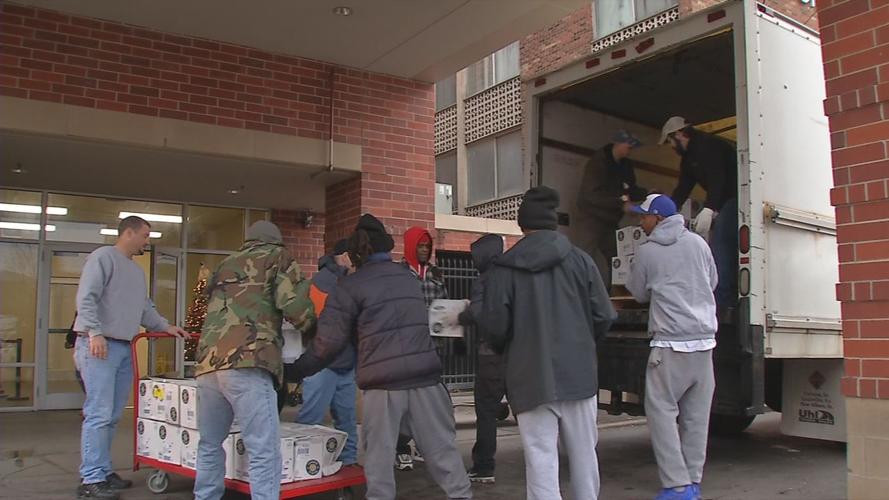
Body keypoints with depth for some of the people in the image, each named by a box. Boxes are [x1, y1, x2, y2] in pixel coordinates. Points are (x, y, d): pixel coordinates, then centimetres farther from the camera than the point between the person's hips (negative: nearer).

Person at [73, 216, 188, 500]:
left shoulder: (137, 271, 22)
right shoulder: (103, 257, -5)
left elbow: (145, 308, 26)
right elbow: (86, 298, -14)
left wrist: (165, 326, 14)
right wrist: (95, 332, -22)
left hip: (124, 348, 9)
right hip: (99, 346, -8)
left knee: (113, 416, 10)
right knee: (99, 414, -10)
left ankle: (103, 471, 18)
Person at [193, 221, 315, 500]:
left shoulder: (225, 265, 30)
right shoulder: (277, 257, 13)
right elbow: (294, 305, -2)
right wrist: (314, 328, 16)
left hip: (208, 364, 7)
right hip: (247, 364, -6)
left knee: (210, 444, 21)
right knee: (264, 452, -6)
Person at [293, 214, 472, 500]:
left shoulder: (350, 286, -1)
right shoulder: (408, 277, 15)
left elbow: (329, 342, -3)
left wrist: (297, 371, 11)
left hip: (383, 383, -4)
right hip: (424, 377, 4)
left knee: (379, 456, 8)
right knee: (441, 449, 11)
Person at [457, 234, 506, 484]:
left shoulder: (484, 281, -8)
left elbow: (475, 313, -20)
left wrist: (458, 317, 1)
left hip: (492, 354, -6)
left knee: (486, 410, 1)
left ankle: (483, 467, 5)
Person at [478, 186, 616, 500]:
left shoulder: (504, 267, -5)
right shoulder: (580, 259, 0)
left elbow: (493, 326, -8)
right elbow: (604, 317, 0)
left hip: (531, 378, -2)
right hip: (578, 373, 2)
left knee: (540, 459, 2)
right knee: (583, 454, 16)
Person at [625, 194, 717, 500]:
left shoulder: (646, 252, -2)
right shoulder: (698, 242, 8)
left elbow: (639, 294, 10)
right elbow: (713, 282, 20)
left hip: (671, 341, -5)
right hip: (705, 338, 5)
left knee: (662, 410, 0)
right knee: (696, 414, 10)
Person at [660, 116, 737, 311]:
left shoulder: (707, 144, -13)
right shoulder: (689, 157, 19)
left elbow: (717, 177, -26)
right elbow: (682, 189, 20)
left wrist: (708, 209, -36)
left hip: (736, 197, -11)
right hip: (726, 202, 11)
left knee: (720, 244, -19)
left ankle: (721, 301, -24)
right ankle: (730, 299, 5)